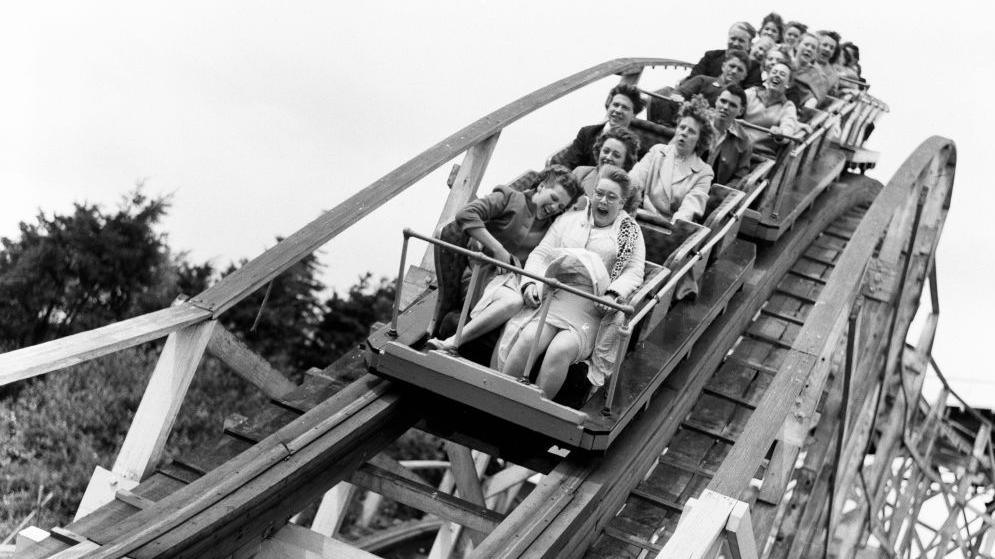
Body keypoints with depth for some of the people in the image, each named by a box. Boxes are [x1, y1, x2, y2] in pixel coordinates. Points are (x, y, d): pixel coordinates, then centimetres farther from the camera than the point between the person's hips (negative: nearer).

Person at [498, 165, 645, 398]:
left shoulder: (630, 232, 17)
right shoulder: (568, 220, 22)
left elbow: (634, 271, 5)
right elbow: (540, 254, 16)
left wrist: (614, 293, -15)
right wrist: (530, 283, -4)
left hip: (590, 310, -2)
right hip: (551, 298, 2)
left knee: (561, 350, -31)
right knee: (528, 338, -28)